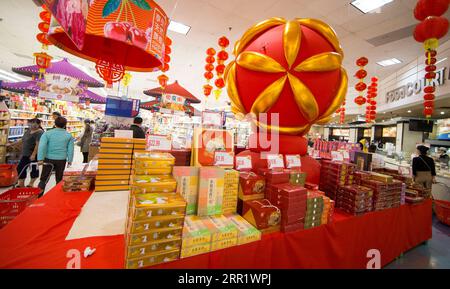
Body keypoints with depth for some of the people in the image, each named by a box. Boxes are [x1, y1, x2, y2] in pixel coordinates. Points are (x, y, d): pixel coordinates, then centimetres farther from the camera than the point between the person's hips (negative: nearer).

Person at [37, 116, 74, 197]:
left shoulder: (47, 133, -3)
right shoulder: (69, 135, 1)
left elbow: (42, 146, -12)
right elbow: (70, 149, 1)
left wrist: (40, 159, -12)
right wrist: (70, 160, 8)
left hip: (48, 159, -1)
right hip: (61, 160, 1)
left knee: (44, 179, 10)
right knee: (59, 179, 12)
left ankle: (39, 196, 11)